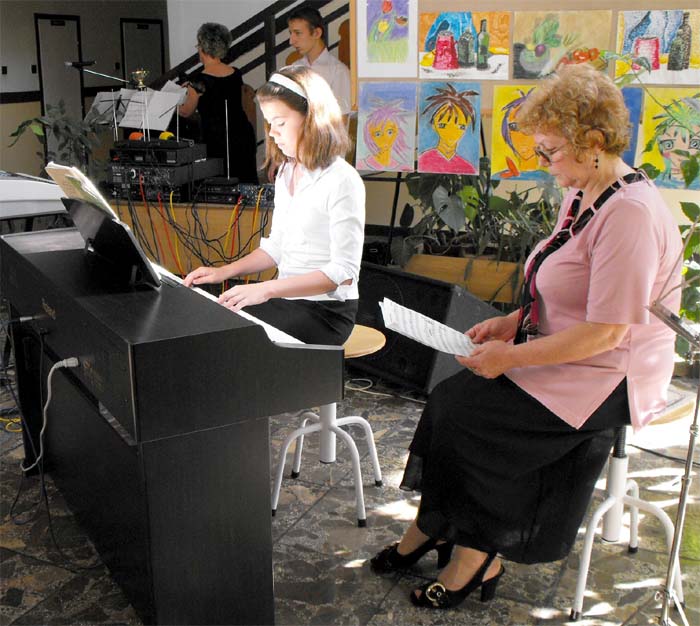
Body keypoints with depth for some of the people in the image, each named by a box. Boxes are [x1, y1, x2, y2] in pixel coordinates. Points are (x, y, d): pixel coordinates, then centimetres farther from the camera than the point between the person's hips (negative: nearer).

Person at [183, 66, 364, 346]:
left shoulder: (342, 181, -16)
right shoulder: (285, 173, 11)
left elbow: (343, 272, -21)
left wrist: (266, 289, -25)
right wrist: (225, 271, 6)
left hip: (326, 311, -8)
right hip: (285, 297, 8)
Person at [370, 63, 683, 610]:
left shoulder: (630, 215, -23)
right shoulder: (583, 194, 9)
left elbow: (605, 333, -25)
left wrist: (511, 356, -20)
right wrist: (512, 321, 3)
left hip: (609, 378, -9)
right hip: (561, 355, 9)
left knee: (463, 412, -17)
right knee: (450, 397, -7)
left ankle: (477, 558, 2)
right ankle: (433, 529, 6)